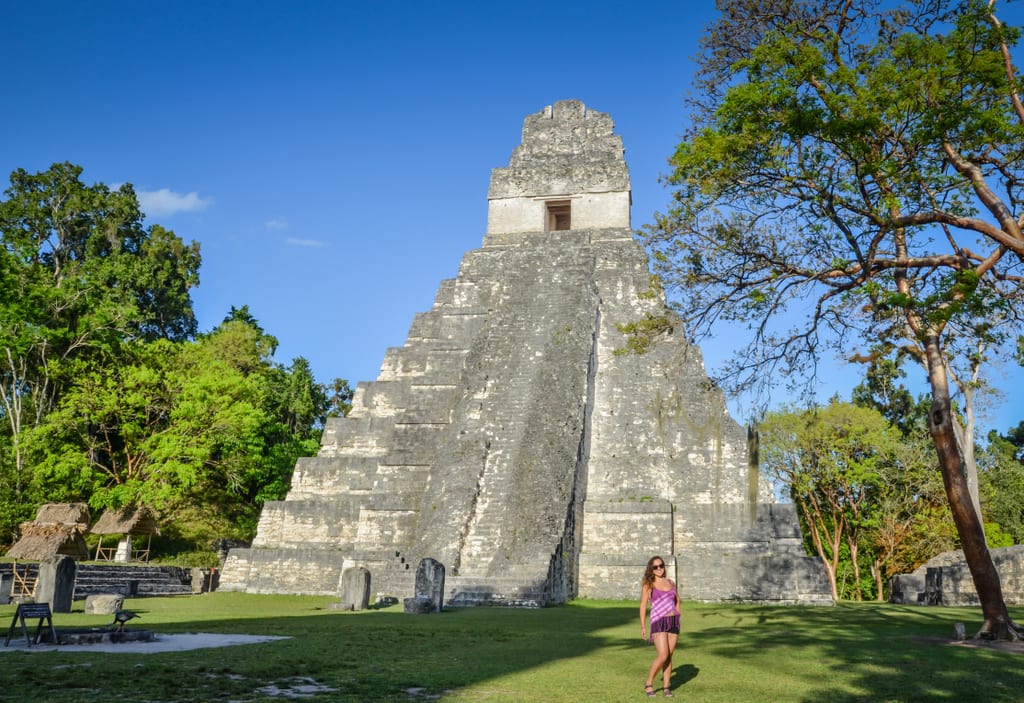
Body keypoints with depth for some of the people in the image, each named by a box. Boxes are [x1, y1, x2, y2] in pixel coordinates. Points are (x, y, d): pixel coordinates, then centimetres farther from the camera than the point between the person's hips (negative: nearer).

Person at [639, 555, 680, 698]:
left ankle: (666, 687, 14)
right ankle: (648, 684, 4)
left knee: (669, 656, 4)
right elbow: (643, 605, -5)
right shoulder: (648, 584, -3)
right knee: (663, 656, -13)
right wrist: (643, 627, -11)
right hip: (658, 622, -4)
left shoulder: (670, 582, 10)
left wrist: (677, 621, 16)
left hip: (673, 622, 4)